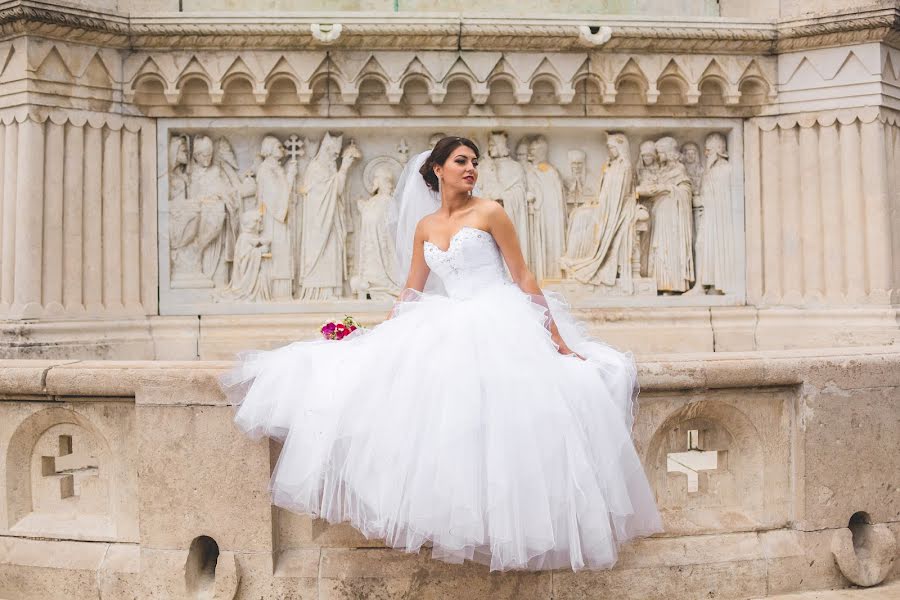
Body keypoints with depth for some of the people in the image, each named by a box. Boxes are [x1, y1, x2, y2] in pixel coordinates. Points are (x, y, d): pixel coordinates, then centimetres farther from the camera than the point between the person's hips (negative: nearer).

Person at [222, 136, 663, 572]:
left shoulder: (490, 212, 0)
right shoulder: (424, 227, 14)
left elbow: (523, 277, -1)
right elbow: (411, 293, 18)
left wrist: (556, 336, -5)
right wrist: (379, 336, 12)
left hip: (500, 325, -5)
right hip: (452, 329, 5)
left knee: (496, 414, -19)